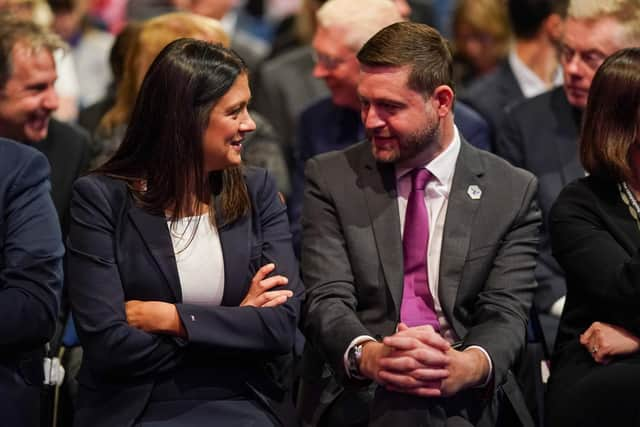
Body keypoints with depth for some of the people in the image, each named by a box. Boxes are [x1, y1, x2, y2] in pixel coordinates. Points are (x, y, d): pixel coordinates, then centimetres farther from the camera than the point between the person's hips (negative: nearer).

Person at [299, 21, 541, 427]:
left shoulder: (512, 192, 8)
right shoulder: (331, 178, 8)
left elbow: (506, 312, 0)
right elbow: (327, 299, -2)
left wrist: (470, 365, -25)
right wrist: (368, 355, -26)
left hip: (466, 394, 1)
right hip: (357, 390, -1)